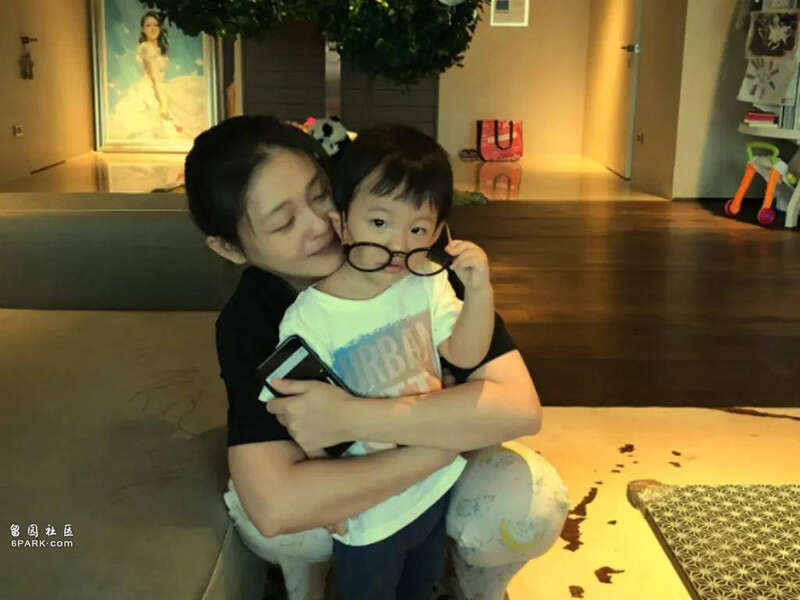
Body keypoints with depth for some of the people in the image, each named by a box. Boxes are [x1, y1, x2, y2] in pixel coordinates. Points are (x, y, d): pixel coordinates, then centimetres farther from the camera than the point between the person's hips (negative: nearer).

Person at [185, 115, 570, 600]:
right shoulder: (248, 319, -26)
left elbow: (520, 406, -35)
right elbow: (273, 507, -40)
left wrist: (350, 417, -40)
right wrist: (446, 443, -37)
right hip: (344, 469, 0)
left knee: (528, 506, -32)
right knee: (251, 514, -32)